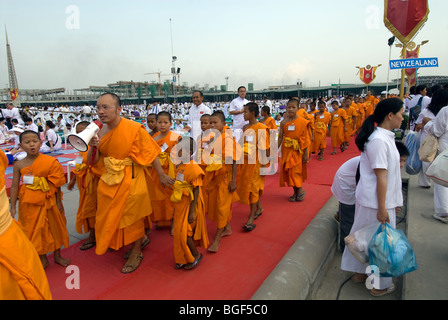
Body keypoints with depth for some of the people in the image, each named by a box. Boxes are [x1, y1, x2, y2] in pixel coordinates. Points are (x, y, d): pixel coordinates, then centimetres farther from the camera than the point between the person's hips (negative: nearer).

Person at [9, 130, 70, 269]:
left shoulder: (49, 162, -9)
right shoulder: (19, 165, -6)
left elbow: (56, 184, -5)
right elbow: (14, 186, -2)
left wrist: (58, 203, -4)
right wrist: (13, 207, -4)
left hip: (48, 201, 0)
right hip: (28, 204, 1)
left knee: (54, 226, 12)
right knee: (34, 230, 12)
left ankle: (57, 256, 34)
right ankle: (43, 259, 32)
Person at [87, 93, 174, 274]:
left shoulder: (134, 128, -18)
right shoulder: (100, 131, 0)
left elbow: (151, 152, -11)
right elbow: (92, 161, 5)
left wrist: (161, 175, -7)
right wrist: (93, 147, -16)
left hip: (130, 179, -6)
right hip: (108, 180, 7)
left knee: (133, 215, 7)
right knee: (111, 215, 17)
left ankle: (136, 252, 31)